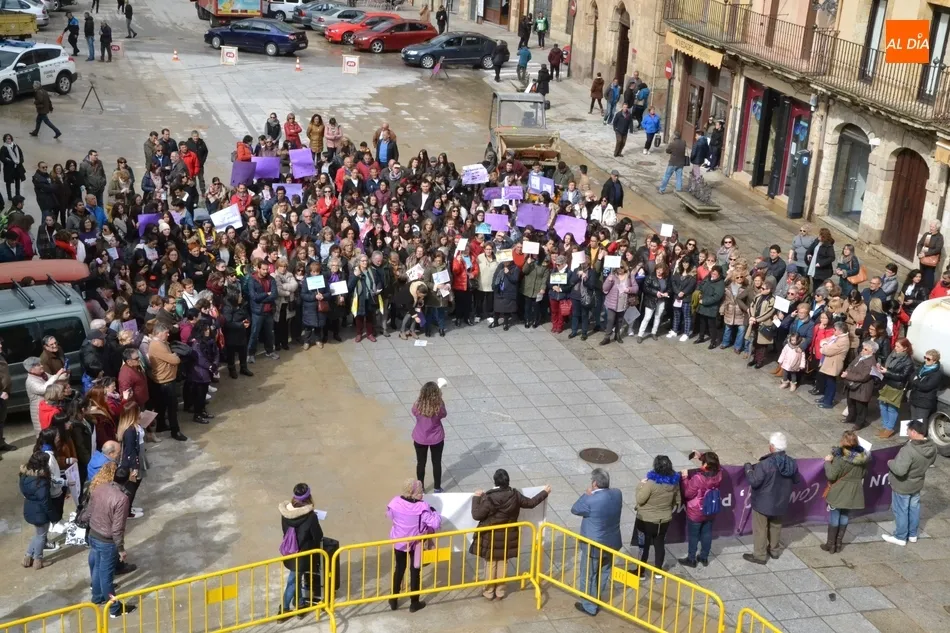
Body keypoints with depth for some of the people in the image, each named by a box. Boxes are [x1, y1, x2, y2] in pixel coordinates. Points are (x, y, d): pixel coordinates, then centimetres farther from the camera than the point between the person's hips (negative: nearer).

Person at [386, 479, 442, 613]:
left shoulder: (396, 502, -15)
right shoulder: (422, 507, -28)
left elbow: (389, 515, 4)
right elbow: (435, 524, -26)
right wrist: (434, 512, -8)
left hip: (398, 542, 3)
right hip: (415, 544, -3)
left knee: (399, 569, 22)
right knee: (415, 571, 14)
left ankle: (394, 600, 33)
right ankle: (414, 603, 27)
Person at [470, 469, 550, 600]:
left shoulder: (489, 498, -22)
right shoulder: (514, 495, -10)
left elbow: (477, 515, -17)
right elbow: (530, 503, 4)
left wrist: (476, 498, -6)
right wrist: (545, 492, 18)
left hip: (490, 537, -3)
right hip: (508, 536, 3)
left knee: (491, 564, 11)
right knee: (503, 563, 17)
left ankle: (489, 592, 21)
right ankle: (500, 591, 27)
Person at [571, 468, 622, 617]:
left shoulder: (591, 501, -30)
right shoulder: (617, 494, -11)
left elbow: (575, 509, -12)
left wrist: (587, 494, -5)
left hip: (594, 545, -6)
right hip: (612, 543, 7)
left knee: (589, 576, 14)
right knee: (605, 573, 26)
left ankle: (589, 606, 27)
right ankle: (602, 599, 44)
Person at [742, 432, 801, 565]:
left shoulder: (765, 464, -29)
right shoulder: (792, 463, -9)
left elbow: (754, 482, -26)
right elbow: (796, 480, 5)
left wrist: (748, 468, -11)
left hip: (763, 503, -6)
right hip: (780, 503, 6)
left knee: (760, 529, 11)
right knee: (776, 526, 26)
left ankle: (760, 555, 20)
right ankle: (775, 550, 41)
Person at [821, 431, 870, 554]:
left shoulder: (839, 458, -24)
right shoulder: (863, 456, -7)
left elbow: (831, 475, -21)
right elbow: (863, 473, 6)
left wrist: (827, 462, -9)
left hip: (839, 492, -5)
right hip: (853, 492, 5)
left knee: (834, 517, 9)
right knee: (844, 517, 18)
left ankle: (831, 544, 18)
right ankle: (839, 543, 27)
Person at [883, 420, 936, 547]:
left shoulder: (908, 450, -38)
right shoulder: (932, 448, -12)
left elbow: (899, 470, -40)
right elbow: (931, 462, 7)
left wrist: (890, 463, -21)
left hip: (902, 486, -7)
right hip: (917, 483, 7)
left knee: (901, 511, 12)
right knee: (914, 508, 24)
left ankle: (900, 537, 28)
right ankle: (913, 535, 40)